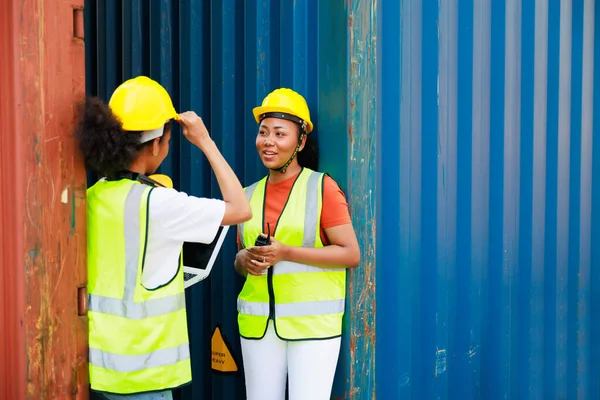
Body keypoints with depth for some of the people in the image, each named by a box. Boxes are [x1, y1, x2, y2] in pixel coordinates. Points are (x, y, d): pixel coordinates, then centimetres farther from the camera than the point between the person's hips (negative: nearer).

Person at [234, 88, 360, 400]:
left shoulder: (322, 187, -5)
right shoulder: (249, 195, 10)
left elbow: (351, 254, -9)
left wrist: (285, 253, -17)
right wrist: (245, 260, -5)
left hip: (312, 323, -4)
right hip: (258, 324, 5)